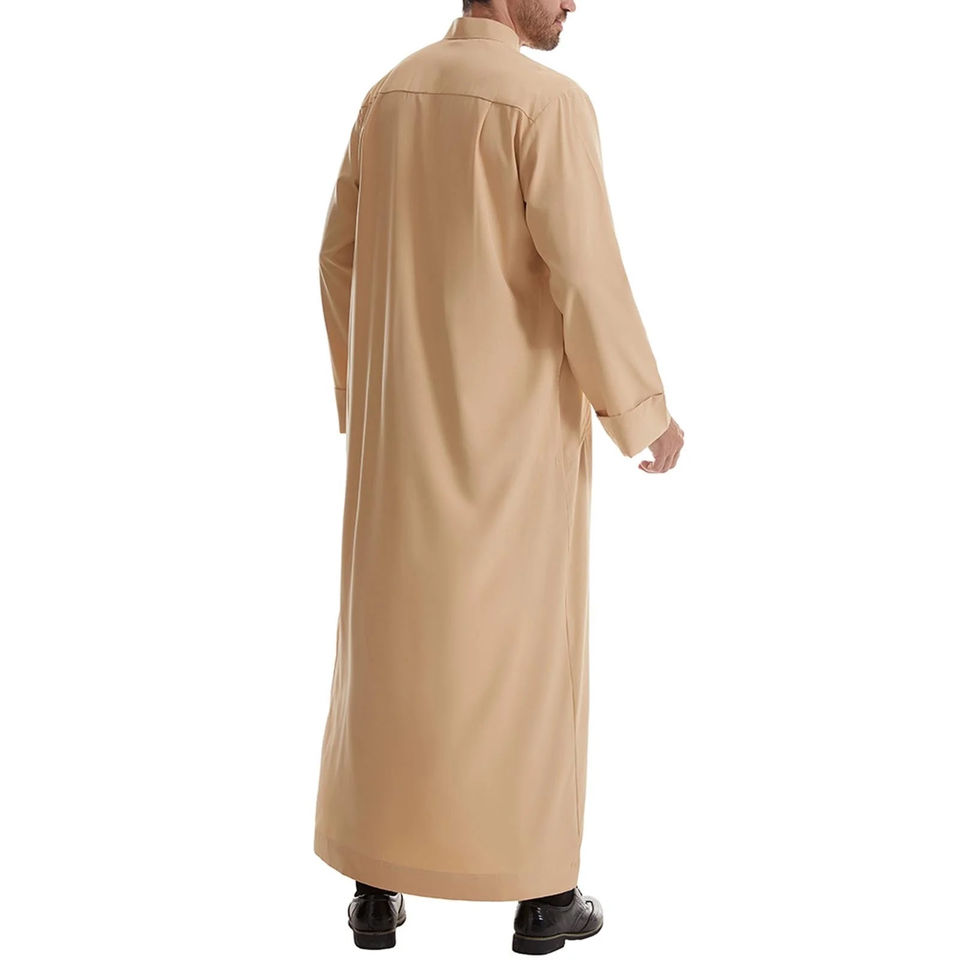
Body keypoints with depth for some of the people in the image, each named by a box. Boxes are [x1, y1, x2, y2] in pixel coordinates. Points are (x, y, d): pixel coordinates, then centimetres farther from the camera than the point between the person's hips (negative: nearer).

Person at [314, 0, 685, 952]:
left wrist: (363, 394, 22)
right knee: (528, 643, 6)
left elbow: (340, 258, 12)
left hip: (406, 415, 6)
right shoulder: (550, 100, -14)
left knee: (393, 637, 12)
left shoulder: (390, 94, 8)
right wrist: (644, 408, -6)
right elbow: (585, 273, -19)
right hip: (513, 419, -6)